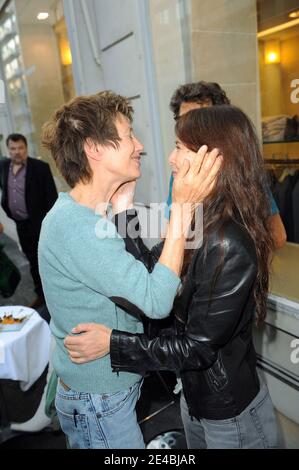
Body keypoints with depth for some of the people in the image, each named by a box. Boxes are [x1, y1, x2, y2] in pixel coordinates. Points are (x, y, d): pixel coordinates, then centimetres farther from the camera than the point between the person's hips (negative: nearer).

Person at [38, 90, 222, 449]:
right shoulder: (74, 227, -30)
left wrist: (121, 206, -5)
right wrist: (182, 207, -30)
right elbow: (157, 301, -32)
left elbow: (138, 275, 0)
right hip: (98, 405, -9)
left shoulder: (83, 215, 2)